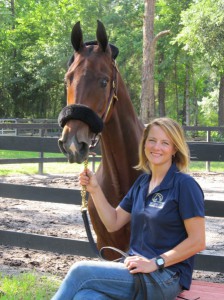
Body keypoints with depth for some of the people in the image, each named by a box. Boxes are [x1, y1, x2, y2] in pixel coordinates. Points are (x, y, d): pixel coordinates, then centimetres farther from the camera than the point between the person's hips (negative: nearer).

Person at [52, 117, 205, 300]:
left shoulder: (184, 185, -9)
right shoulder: (142, 182, 14)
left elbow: (197, 241, -13)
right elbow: (113, 223, 17)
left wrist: (155, 262, -17)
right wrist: (94, 189, 4)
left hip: (166, 278, -6)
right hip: (136, 267, 6)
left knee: (80, 272, -19)